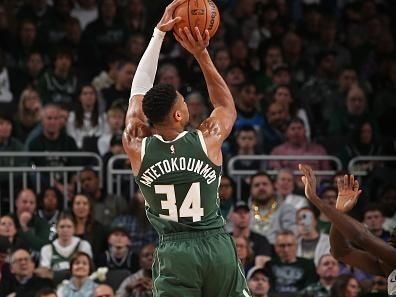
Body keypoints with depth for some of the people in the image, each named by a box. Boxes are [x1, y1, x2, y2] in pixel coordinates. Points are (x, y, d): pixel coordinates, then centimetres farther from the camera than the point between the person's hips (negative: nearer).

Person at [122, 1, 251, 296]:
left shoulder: (137, 148, -1)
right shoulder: (208, 140, -4)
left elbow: (138, 91, 13)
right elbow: (228, 106, 19)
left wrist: (159, 32, 15)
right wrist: (201, 54, 15)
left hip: (174, 252, 0)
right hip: (218, 247, 1)